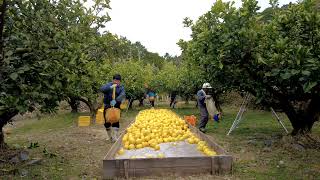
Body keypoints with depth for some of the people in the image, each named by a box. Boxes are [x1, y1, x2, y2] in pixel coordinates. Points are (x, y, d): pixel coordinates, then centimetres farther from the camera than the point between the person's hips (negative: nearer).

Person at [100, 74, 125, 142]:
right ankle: (110, 136, 25)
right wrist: (110, 87, -33)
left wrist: (115, 101, -38)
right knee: (107, 122, 7)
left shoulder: (121, 88, -1)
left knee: (116, 122, -8)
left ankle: (115, 137, -2)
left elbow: (122, 95, -21)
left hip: (116, 106, -1)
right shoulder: (109, 85, 1)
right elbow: (102, 89, -18)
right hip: (107, 106, 1)